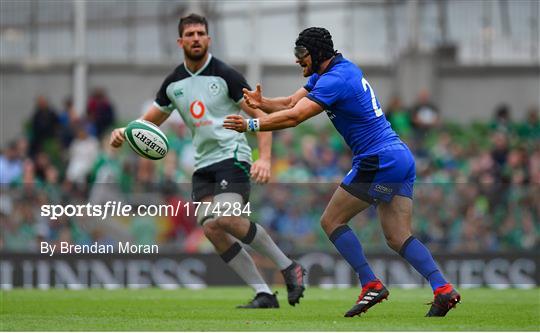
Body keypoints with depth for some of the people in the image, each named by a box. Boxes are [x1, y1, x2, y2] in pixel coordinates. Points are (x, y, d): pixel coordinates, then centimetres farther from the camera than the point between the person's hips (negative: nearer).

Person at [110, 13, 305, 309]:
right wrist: (124, 134, -1)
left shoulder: (224, 75, -6)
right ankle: (264, 294, -9)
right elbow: (149, 122, 21)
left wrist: (264, 158, -19)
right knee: (210, 229, -13)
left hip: (232, 156, -6)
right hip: (203, 164, 6)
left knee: (225, 219, -27)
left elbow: (260, 115, -6)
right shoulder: (173, 83, 11)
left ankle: (288, 268, -12)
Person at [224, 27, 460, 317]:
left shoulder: (335, 80, -14)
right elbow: (291, 103, 14)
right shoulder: (325, 73, 16)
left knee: (331, 221, 0)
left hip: (378, 163, -10)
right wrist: (262, 103, -4)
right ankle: (443, 290, -7)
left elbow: (293, 117, -21)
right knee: (398, 238, 6)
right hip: (401, 157, 10)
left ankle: (371, 285, -5)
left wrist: (251, 125, -17)